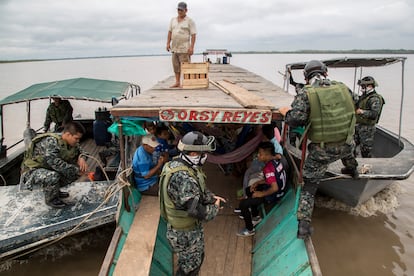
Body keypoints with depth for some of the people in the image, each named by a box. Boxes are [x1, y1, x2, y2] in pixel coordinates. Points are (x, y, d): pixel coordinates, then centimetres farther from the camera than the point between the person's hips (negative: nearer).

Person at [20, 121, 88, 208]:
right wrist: (76, 170, -32)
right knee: (53, 176, -37)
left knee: (76, 170, -2)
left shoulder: (71, 142, -5)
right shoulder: (51, 142, -29)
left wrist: (81, 158, -13)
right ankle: (51, 199, -7)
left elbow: (80, 151, 12)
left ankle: (54, 189, 15)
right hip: (32, 170, -8)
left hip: (49, 168, 8)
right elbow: (54, 162, -39)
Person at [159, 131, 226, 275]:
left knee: (197, 258, 29)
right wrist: (214, 209, -15)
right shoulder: (183, 177, -37)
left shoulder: (178, 163, -5)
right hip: (185, 233, -9)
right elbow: (196, 210, -34)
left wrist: (211, 197, -2)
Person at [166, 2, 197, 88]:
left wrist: (191, 47, -17)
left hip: (184, 48, -6)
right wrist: (168, 43, 5)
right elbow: (170, 32, 15)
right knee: (176, 65, 7)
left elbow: (193, 35, -8)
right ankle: (177, 82, 13)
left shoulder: (190, 21, -2)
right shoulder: (173, 20, 14)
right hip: (174, 48, 6)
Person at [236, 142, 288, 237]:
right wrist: (258, 182, 5)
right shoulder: (276, 160, -1)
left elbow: (275, 188, -34)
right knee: (249, 190, 24)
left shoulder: (268, 168, -30)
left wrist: (261, 194, -19)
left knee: (243, 204, -8)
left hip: (274, 195, -10)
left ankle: (249, 230, 9)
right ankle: (256, 217, 34)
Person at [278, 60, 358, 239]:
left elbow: (296, 120, -24)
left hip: (321, 150, -4)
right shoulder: (343, 88, 0)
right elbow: (350, 111, 14)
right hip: (345, 145, 4)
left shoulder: (306, 94, -12)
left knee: (309, 185, 10)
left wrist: (285, 112, -3)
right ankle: (352, 170, 66)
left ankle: (303, 224, 8)